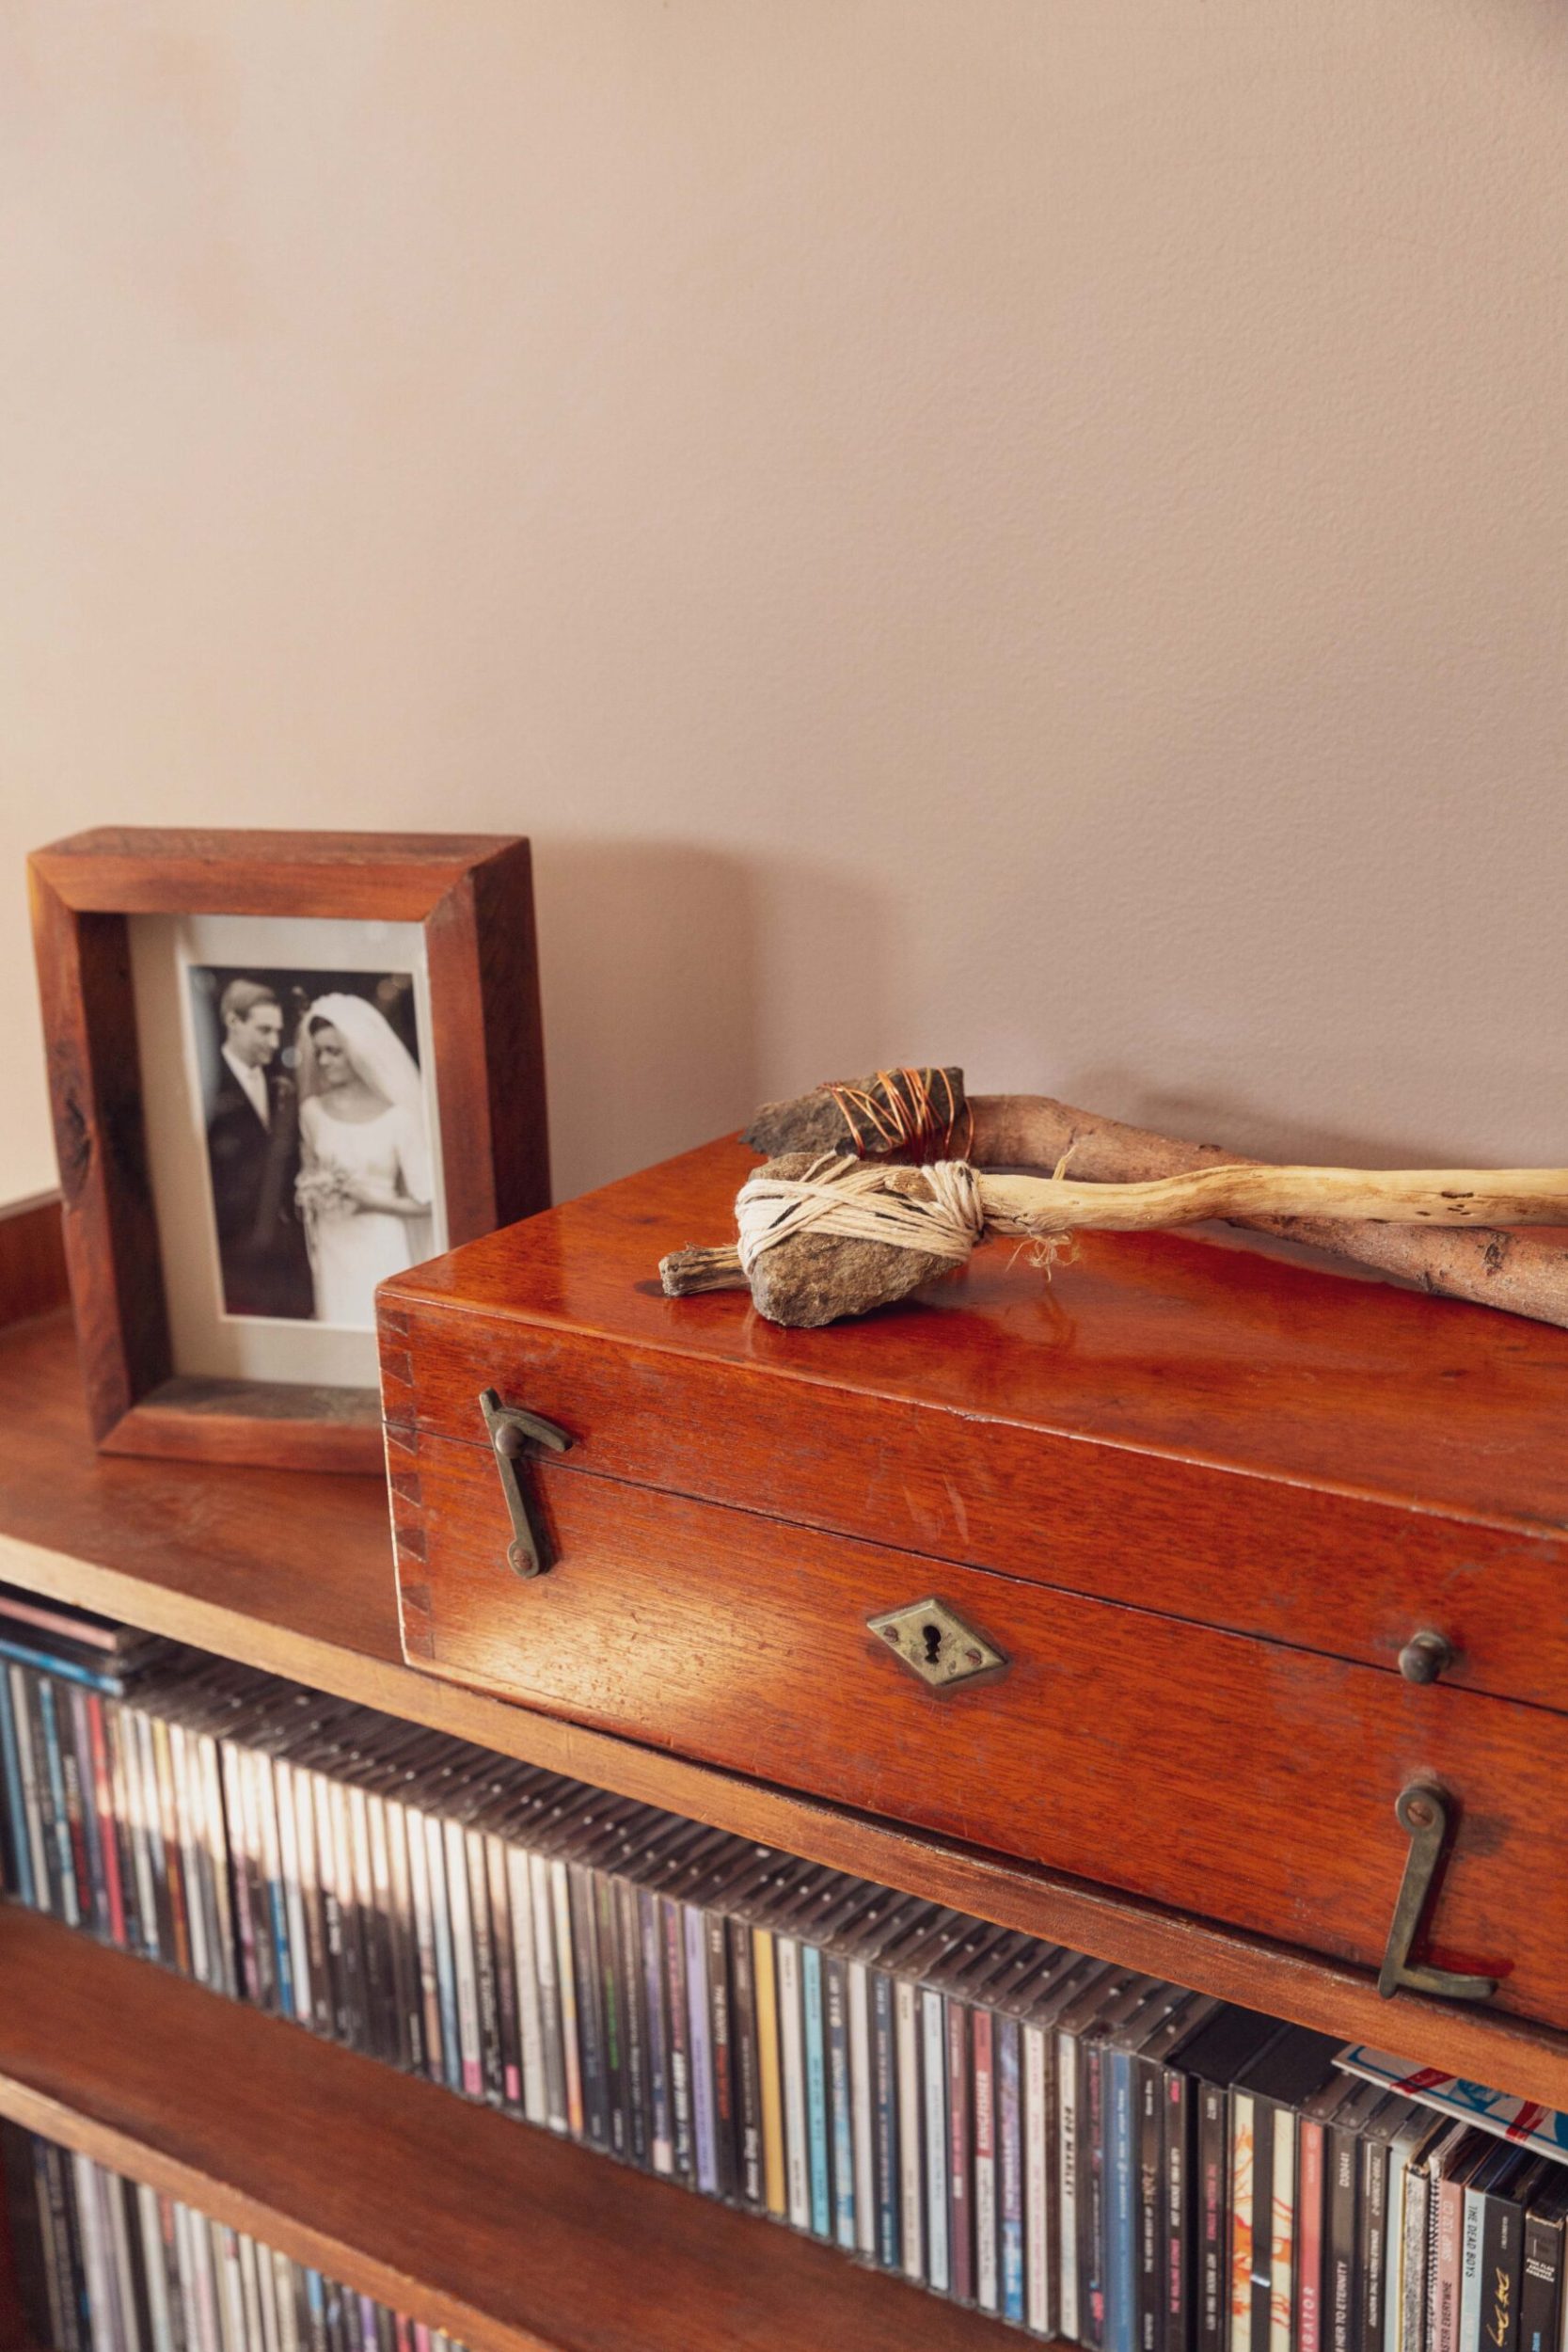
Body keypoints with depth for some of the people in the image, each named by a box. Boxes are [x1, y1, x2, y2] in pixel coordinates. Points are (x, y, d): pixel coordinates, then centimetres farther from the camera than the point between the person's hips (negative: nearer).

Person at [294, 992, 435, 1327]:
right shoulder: (312, 1111, 4)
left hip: (381, 1251, -3)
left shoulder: (397, 1117, -10)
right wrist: (312, 1193, -1)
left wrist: (369, 1198, -14)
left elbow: (424, 1202, -6)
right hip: (332, 1250, 3)